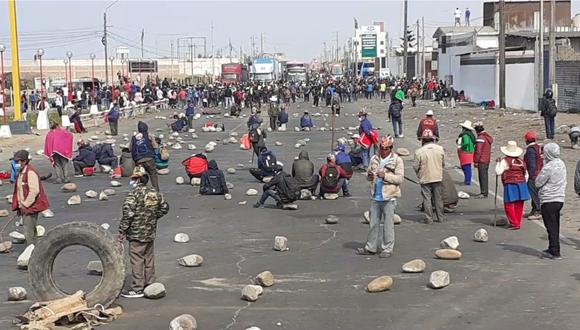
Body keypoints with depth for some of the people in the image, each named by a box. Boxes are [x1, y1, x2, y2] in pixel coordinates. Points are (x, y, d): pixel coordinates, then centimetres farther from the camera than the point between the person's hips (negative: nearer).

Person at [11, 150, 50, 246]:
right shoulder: (21, 173, 13)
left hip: (30, 207, -10)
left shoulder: (30, 172, -17)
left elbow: (34, 191, -25)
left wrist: (25, 205, -19)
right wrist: (19, 205, 13)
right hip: (24, 208, 10)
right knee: (30, 232, 18)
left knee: (29, 233, -10)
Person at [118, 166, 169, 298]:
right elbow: (165, 207, 17)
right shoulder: (155, 194, 6)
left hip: (136, 234, -7)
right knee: (149, 259, 15)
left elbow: (128, 214, -21)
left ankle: (137, 289, 3)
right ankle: (149, 285, 23)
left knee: (137, 261, 0)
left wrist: (122, 231, -14)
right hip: (151, 233, 7)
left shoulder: (134, 194, -16)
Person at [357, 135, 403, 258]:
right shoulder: (374, 159, 12)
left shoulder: (397, 160, -4)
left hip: (389, 197, -5)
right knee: (374, 223, 12)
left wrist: (385, 175, -20)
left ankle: (387, 249, 7)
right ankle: (370, 247, 20)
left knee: (388, 224, 0)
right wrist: (369, 176, -3)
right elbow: (369, 173, 21)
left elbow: (400, 178, -10)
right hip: (375, 197, 5)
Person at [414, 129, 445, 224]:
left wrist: (419, 174, 13)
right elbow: (443, 163, 8)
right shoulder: (440, 149, -2)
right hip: (438, 177, 3)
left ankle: (429, 219, 4)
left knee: (427, 199, 4)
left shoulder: (419, 151, -13)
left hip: (425, 179, -3)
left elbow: (416, 167, -7)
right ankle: (440, 218, 19)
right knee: (438, 198, 13)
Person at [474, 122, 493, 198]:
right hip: (487, 160, 9)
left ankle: (484, 193, -4)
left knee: (482, 177, -5)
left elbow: (478, 151, -19)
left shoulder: (481, 138, -17)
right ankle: (485, 192, 22)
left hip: (481, 161, -9)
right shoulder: (488, 137, 12)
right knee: (485, 176, 15)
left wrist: (476, 161, -13)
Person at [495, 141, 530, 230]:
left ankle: (514, 223, -4)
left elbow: (498, 172, -10)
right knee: (519, 205, 12)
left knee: (509, 205, 0)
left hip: (510, 185, -6)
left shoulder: (505, 161, -8)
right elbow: (525, 174, 15)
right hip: (521, 184, 6)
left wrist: (498, 162, 3)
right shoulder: (521, 161, 11)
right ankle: (518, 222, 18)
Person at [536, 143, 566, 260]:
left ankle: (555, 252, -1)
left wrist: (540, 174, 3)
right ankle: (553, 249, 26)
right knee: (555, 226, 17)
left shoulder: (548, 167, -20)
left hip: (549, 200, -8)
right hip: (560, 199, 8)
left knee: (551, 227, -2)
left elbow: (538, 183, -14)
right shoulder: (561, 164, 6)